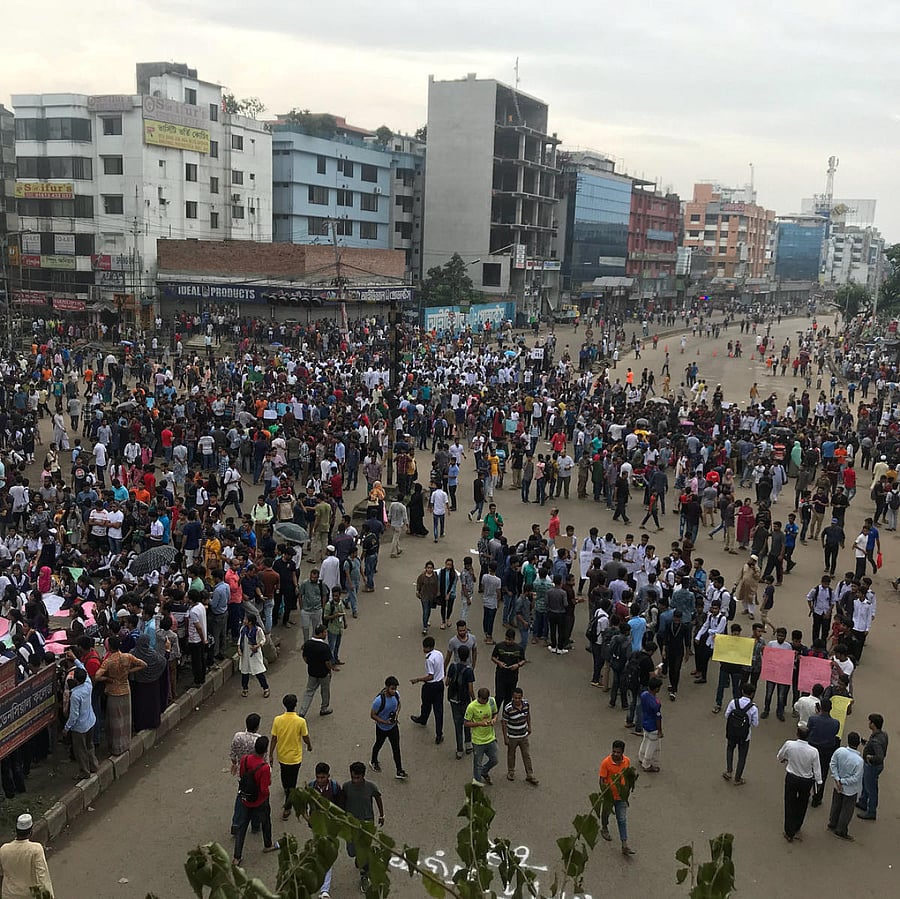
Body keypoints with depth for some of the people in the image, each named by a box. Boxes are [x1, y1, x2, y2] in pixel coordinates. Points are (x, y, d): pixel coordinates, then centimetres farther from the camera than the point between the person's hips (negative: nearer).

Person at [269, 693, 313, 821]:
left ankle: (287, 791, 58)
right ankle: (286, 809, 8)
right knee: (292, 783, 10)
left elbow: (274, 739, -9)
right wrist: (309, 746, 11)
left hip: (281, 755, 3)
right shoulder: (300, 721, -23)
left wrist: (271, 755, 4)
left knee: (284, 775, 31)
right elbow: (305, 738, -11)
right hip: (295, 757, -3)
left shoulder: (277, 720, -16)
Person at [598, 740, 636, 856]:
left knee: (623, 820, 1)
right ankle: (604, 828, 52)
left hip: (621, 795, 2)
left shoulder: (627, 761, -9)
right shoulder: (606, 762, -22)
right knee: (606, 813, 22)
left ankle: (625, 846, 3)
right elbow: (602, 780, -17)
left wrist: (627, 791, 13)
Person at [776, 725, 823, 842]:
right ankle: (797, 828, 42)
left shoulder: (789, 744, -21)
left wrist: (784, 760, 24)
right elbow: (817, 769, -10)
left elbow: (780, 757, -1)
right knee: (802, 804, 24)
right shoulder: (813, 751, -22)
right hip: (806, 781, 1)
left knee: (790, 805, 13)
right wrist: (818, 782, 7)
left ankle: (790, 833, 20)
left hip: (791, 778, -1)